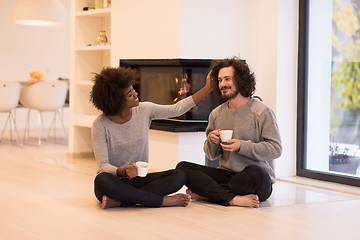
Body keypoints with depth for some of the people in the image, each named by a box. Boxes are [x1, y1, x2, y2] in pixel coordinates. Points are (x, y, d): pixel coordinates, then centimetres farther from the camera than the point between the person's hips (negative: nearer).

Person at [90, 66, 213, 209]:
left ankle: (118, 201, -28)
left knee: (179, 176, -20)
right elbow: (103, 166, -17)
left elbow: (176, 109, 7)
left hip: (137, 180, 4)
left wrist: (207, 89, 4)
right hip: (115, 180, -4)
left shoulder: (144, 110, -1)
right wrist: (124, 172, -37)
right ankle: (162, 200, -27)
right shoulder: (100, 125, -13)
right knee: (102, 180, -39)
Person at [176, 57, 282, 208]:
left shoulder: (262, 112, -4)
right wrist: (212, 141, -7)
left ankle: (204, 193, -21)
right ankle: (233, 199, -28)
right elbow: (211, 155, 16)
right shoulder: (216, 114, 13)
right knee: (182, 167, -14)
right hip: (226, 173, 5)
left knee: (255, 173, -40)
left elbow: (275, 149, -10)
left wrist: (241, 146, -19)